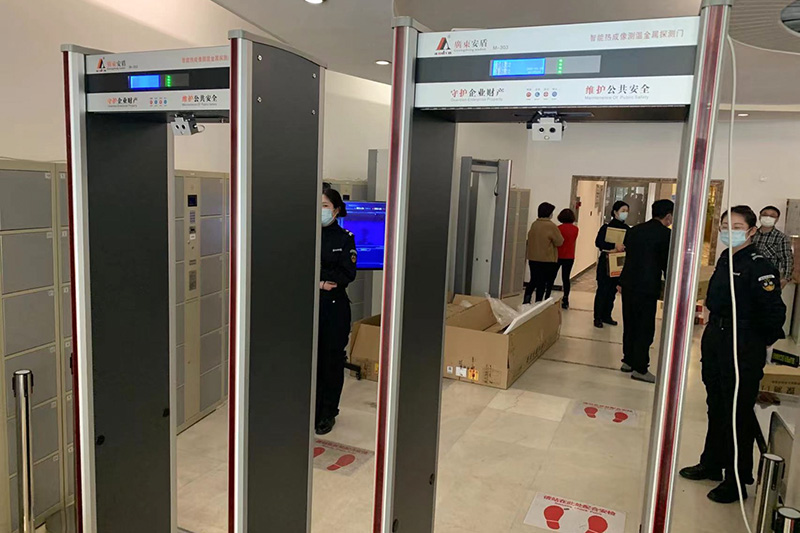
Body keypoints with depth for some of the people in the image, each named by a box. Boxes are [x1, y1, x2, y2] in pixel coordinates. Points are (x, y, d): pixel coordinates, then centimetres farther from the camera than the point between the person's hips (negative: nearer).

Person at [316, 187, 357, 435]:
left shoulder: (345, 238, -2)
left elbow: (347, 275, -11)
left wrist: (317, 276, -14)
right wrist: (321, 282, -15)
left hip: (334, 307, -2)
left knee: (331, 361, 6)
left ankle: (327, 414, 21)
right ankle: (311, 411, 21)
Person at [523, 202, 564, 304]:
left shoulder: (534, 224, 4)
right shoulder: (551, 226, -15)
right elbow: (559, 242, -11)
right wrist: (560, 238, 11)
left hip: (533, 258, 5)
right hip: (547, 260, -5)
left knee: (533, 281, 15)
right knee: (542, 283, 4)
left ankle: (526, 300, 5)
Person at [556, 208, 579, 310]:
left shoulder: (559, 228, -13)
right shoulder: (575, 229, -2)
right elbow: (573, 241, 9)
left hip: (559, 256, -3)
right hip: (570, 257, 3)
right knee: (566, 278, 9)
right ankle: (565, 301, 8)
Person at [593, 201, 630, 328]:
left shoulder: (627, 229, 8)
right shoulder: (607, 227, -8)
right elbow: (598, 242, -19)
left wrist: (624, 247, -12)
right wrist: (614, 246, -29)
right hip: (606, 263, -5)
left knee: (612, 291, 11)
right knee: (602, 290, -1)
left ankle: (606, 316, 22)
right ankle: (598, 317, 8)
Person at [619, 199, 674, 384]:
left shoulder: (634, 230, 9)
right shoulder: (665, 234, -11)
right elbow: (668, 264, -9)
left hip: (628, 284, 7)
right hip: (647, 287, -7)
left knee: (630, 324, 17)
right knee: (645, 328, 2)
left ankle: (628, 361, 27)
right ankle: (640, 369, 8)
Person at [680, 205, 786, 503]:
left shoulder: (759, 266, -17)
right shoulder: (725, 260, 8)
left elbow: (774, 311, -20)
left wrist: (761, 343, -8)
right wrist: (714, 329, 12)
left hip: (744, 349, -8)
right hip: (715, 342, 8)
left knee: (738, 413, 3)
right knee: (716, 407, 20)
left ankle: (737, 481, 18)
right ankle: (712, 464, 36)